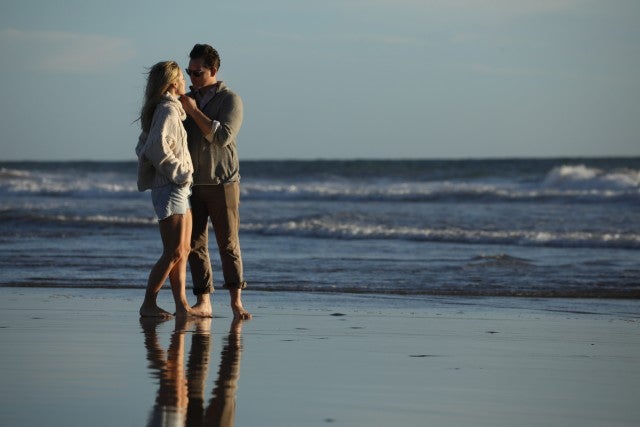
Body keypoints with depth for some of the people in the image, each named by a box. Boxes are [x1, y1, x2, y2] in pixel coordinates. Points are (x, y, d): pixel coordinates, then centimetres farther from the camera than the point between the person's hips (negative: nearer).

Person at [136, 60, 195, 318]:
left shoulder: (168, 109, 15)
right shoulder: (168, 109, -13)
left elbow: (143, 147, 19)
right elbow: (156, 147, -27)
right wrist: (180, 173, -19)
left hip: (179, 190, 10)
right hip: (170, 188, -10)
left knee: (184, 250, 10)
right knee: (174, 251, -10)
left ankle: (181, 305, 11)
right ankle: (148, 304, -8)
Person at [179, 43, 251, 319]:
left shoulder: (230, 100, -2)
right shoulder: (188, 100, 14)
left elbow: (223, 136, -16)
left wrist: (194, 111, -14)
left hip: (222, 183, -5)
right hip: (192, 183, 5)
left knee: (228, 243, -5)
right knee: (195, 245, 0)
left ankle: (236, 302, -2)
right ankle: (203, 302, 1)